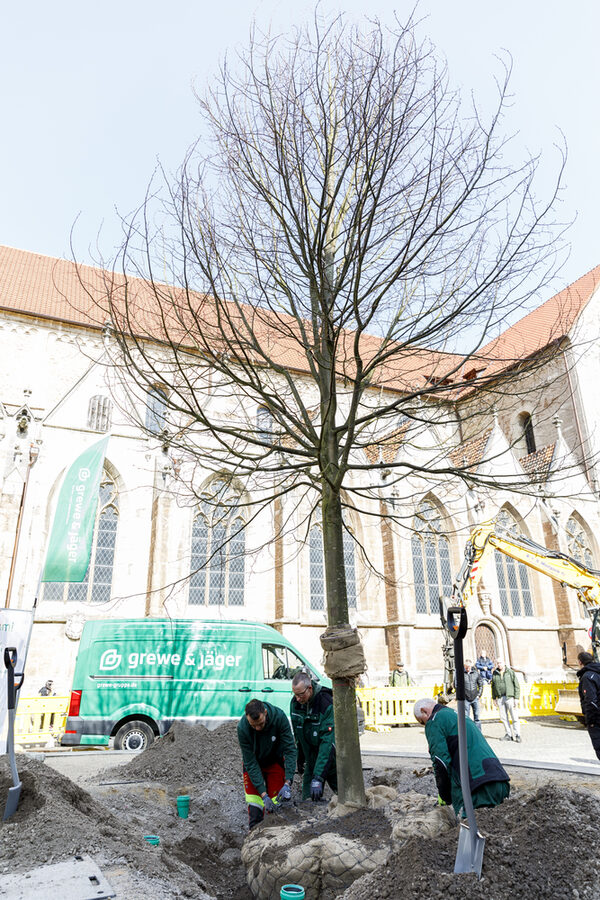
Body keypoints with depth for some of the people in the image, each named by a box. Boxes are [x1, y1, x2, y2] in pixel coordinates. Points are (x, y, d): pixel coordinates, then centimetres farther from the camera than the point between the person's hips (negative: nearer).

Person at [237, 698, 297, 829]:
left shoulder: (279, 716, -32)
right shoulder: (242, 728, -32)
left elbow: (290, 750, -26)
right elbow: (250, 763, -25)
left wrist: (287, 783, -34)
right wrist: (263, 794, -29)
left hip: (275, 762, 1)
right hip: (253, 765, 0)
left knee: (276, 804, -4)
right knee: (254, 808, -6)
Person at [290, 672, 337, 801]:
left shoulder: (328, 704, -27)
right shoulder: (295, 703, -7)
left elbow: (328, 742, -31)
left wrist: (318, 778, -34)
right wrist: (300, 759, 13)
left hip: (330, 759, -4)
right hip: (311, 759, 5)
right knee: (307, 800, 1)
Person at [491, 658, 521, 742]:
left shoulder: (510, 672, -1)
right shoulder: (495, 673, 8)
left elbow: (517, 686, -2)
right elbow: (493, 686, 15)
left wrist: (516, 698, -8)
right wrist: (494, 698, 11)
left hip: (509, 697, -3)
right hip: (500, 698, 3)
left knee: (514, 717, -4)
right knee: (503, 717, 5)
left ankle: (517, 735, 2)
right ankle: (508, 735, 14)